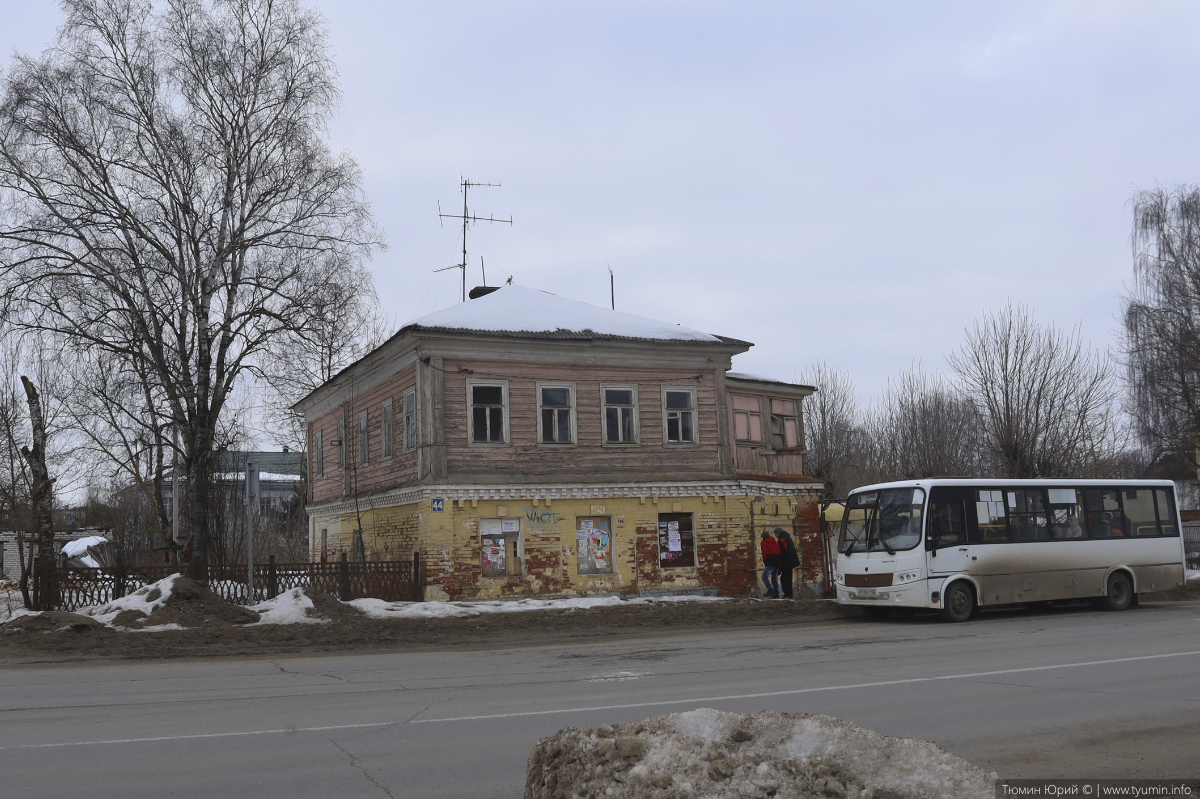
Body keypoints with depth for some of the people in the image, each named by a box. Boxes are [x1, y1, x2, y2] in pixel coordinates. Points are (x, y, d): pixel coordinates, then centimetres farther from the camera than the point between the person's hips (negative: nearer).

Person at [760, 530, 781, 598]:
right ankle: (776, 594, 10)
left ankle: (770, 590, -26)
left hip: (771, 562, -7)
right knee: (774, 579, 12)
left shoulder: (764, 543, 0)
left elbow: (765, 553, -13)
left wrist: (765, 562, 0)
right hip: (778, 562, 7)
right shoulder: (775, 542, 19)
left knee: (764, 576, -11)